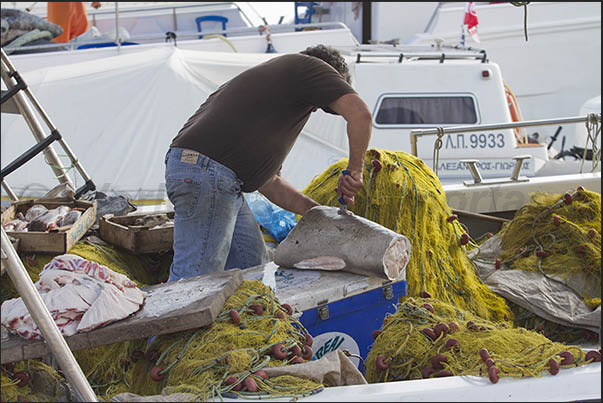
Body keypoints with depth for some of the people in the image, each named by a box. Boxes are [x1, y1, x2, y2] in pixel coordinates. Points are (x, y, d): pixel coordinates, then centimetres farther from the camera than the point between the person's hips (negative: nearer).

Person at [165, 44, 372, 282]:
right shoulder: (309, 66, 8)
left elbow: (268, 181, 30)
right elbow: (359, 113, -9)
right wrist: (355, 171, 2)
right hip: (205, 172, -10)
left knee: (252, 268, 13)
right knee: (194, 276, -9)